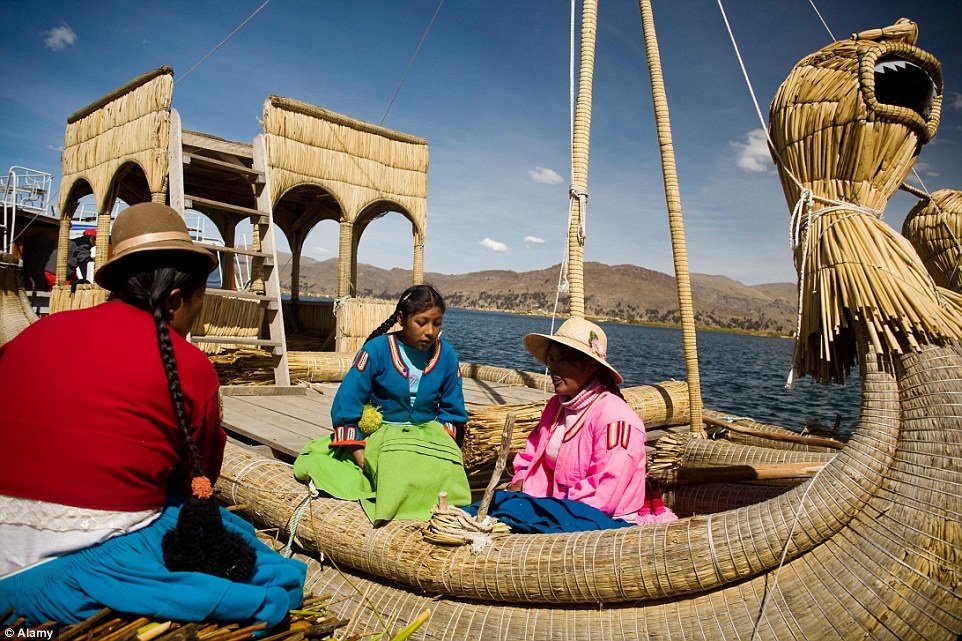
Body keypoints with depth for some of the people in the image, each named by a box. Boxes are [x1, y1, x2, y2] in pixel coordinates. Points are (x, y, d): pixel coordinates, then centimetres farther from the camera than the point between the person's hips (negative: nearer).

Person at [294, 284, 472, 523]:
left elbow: (452, 410, 8)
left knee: (444, 474, -33)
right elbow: (347, 401, -10)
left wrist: (443, 442, -10)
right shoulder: (378, 349, -10)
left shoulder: (446, 354, -2)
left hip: (428, 432, 1)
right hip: (382, 431, -1)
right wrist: (357, 450, -16)